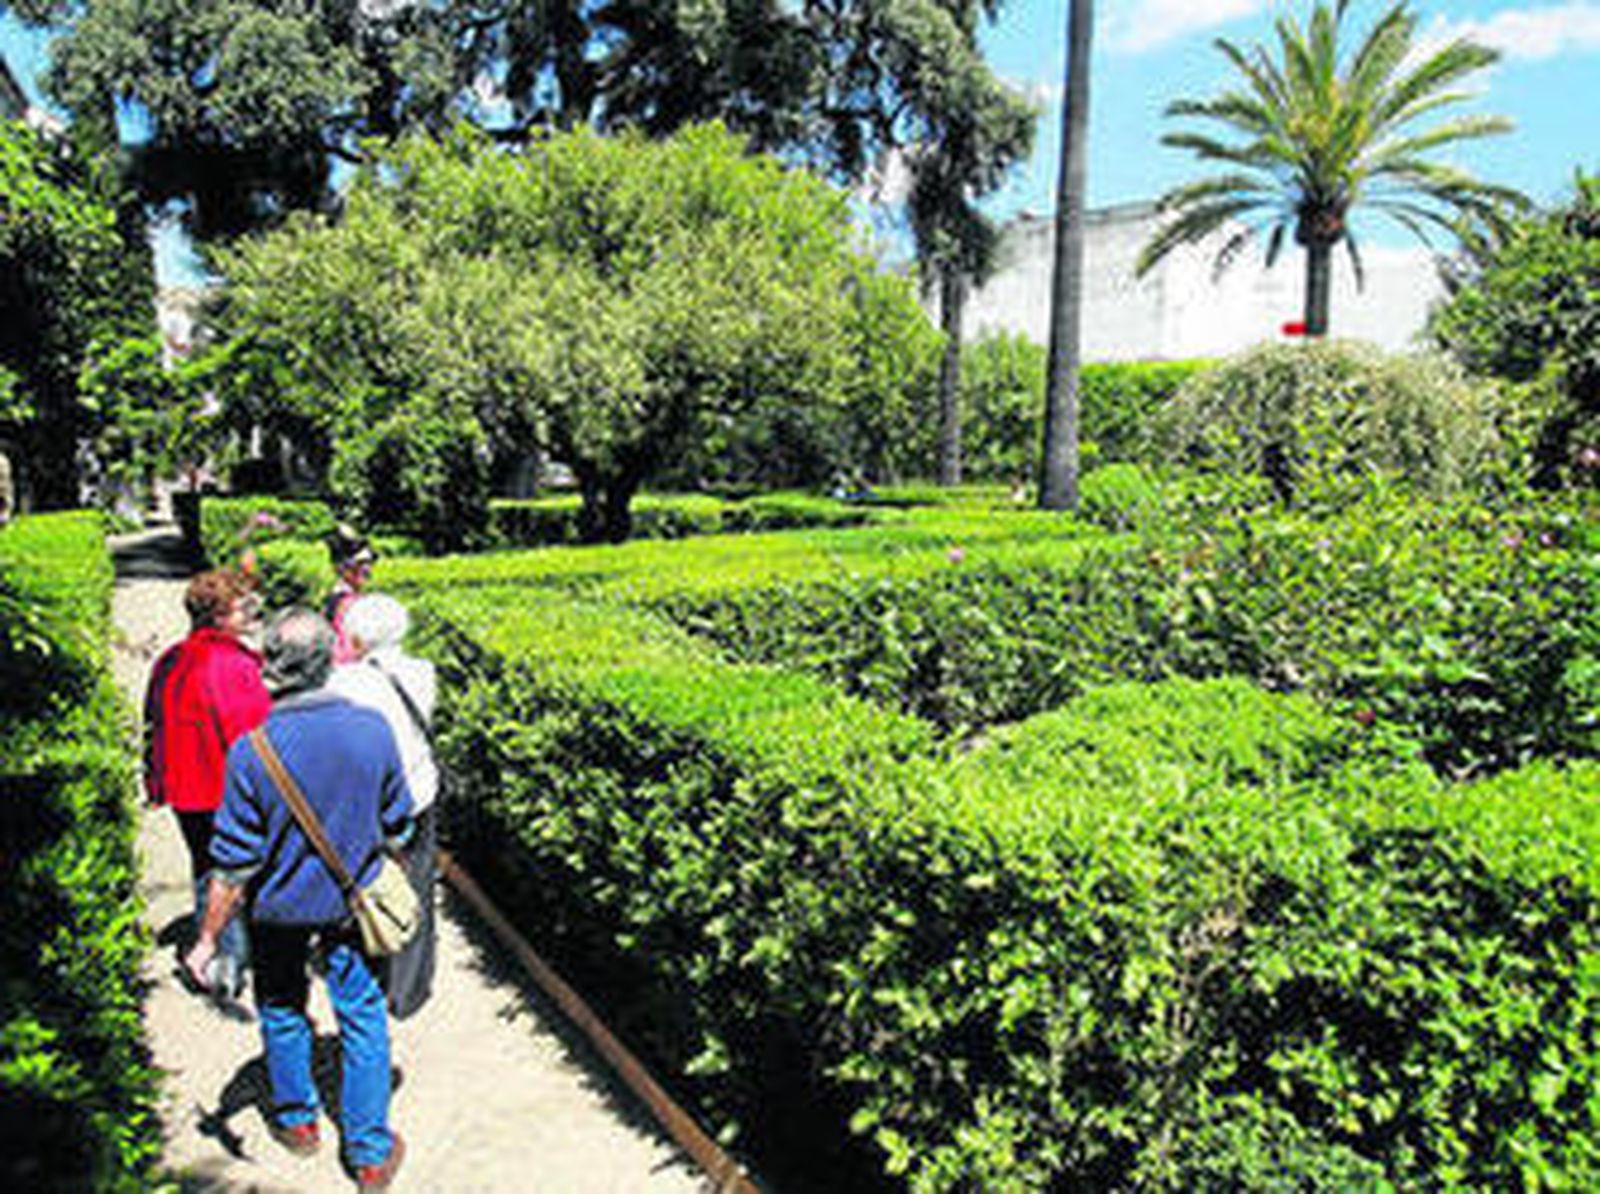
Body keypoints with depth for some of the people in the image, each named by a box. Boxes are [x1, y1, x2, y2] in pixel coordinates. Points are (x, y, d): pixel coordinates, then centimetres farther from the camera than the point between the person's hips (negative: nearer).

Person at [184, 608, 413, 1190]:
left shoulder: (252, 752, -24)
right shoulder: (373, 729, -16)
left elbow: (235, 867, -18)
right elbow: (396, 828, -3)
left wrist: (208, 939, -5)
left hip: (280, 907, -1)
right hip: (352, 902, 1)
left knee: (282, 1011, 24)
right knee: (362, 1017, 14)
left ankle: (297, 1120, 43)